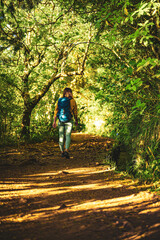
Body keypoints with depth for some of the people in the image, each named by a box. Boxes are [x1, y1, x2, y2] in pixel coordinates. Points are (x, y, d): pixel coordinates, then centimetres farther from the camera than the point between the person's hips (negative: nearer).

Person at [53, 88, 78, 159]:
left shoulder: (59, 101, 1)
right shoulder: (73, 101, -2)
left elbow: (56, 111, -3)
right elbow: (75, 112, 4)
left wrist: (54, 121, -2)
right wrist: (76, 121, 18)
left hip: (61, 120, 2)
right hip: (69, 121, -2)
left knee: (61, 136, 12)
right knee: (68, 136, -2)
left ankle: (62, 152, 18)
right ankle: (66, 151, -20)